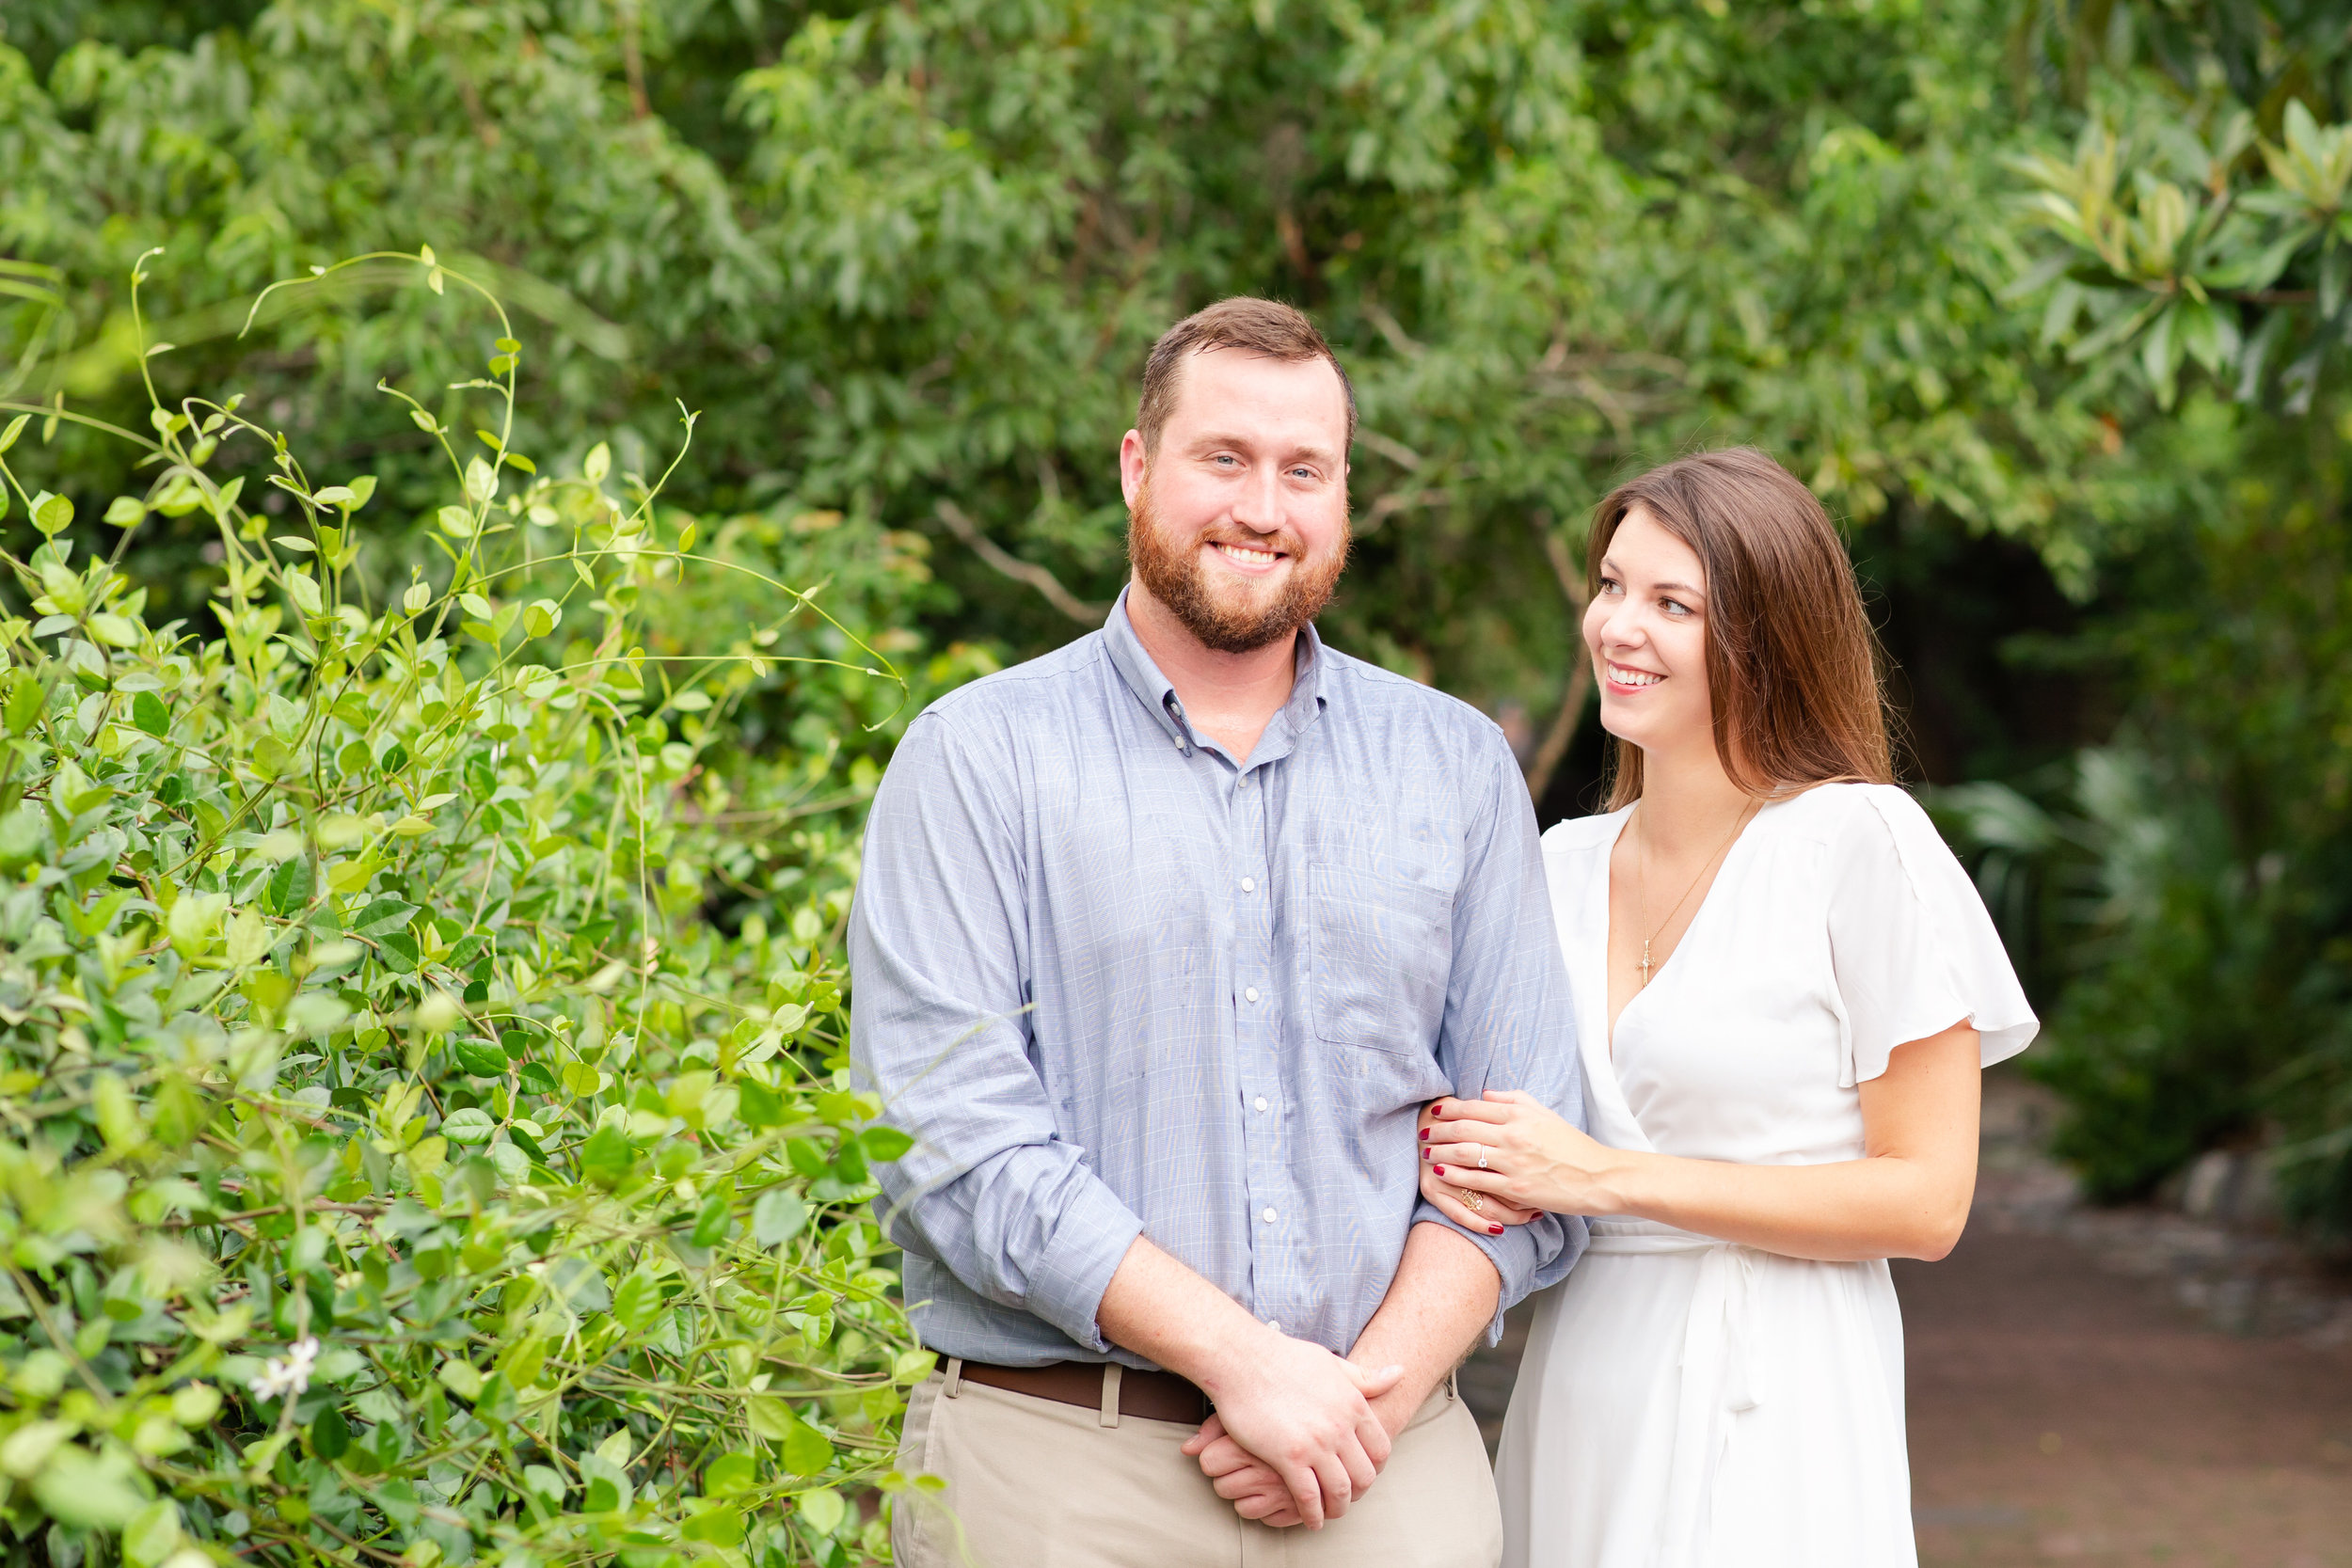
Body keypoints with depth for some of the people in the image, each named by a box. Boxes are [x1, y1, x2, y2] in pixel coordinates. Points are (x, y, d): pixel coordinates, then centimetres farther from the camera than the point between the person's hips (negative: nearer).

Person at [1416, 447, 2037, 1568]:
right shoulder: (1563, 864, 10)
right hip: (1576, 1402, 5)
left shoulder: (1861, 843, -8)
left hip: (1763, 1406, -5)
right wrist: (1460, 1159, -4)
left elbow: (1924, 1200, -10)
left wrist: (1606, 1176, -13)